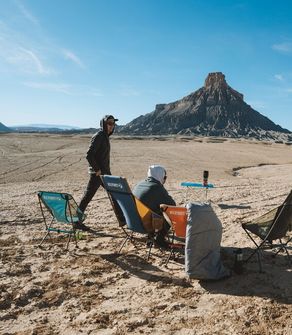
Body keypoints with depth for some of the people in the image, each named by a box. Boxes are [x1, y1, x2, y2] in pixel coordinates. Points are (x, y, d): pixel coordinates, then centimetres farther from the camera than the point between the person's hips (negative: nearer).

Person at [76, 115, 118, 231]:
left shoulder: (105, 137, 15)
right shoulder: (98, 137, -14)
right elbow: (89, 155, -23)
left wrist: (107, 170, 16)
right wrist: (97, 170, -20)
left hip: (105, 173, 10)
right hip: (97, 173, -10)